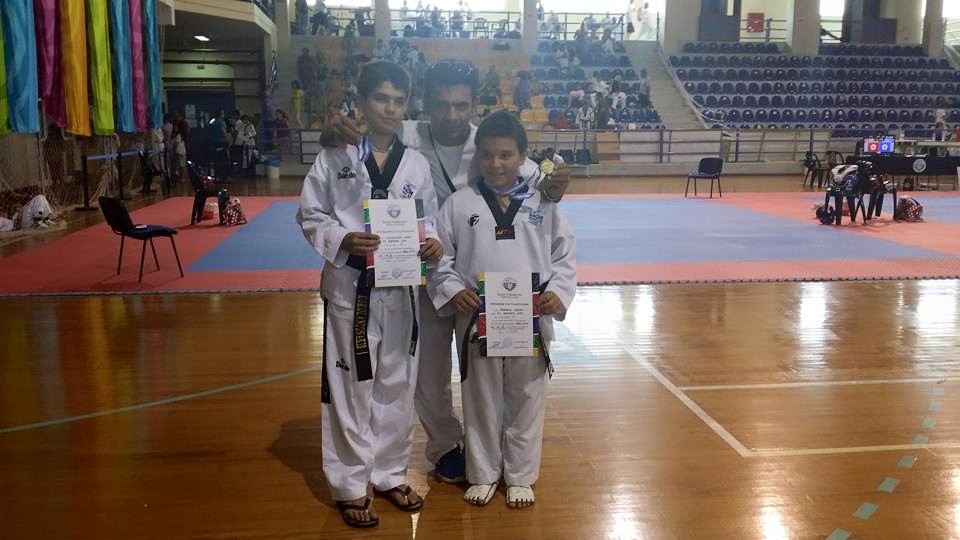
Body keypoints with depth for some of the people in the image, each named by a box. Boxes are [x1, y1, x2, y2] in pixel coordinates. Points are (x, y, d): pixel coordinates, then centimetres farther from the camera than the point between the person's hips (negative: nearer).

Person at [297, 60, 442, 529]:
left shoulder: (416, 165, 2)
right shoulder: (334, 158, -6)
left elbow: (428, 218, 9)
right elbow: (310, 214, -2)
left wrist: (432, 242, -13)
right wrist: (342, 240, -20)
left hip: (399, 287, 3)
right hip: (349, 285, -3)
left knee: (396, 384, 14)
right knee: (348, 387, 5)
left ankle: (389, 474, 33)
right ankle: (350, 485, 22)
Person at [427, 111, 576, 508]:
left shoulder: (542, 203, 0)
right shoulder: (459, 203, -1)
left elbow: (564, 254, 5)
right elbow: (440, 255, 2)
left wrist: (557, 291, -11)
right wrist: (452, 289, -13)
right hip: (476, 320, 0)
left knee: (526, 401, 13)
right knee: (481, 400, 14)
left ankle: (520, 477, 32)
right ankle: (483, 474, 33)